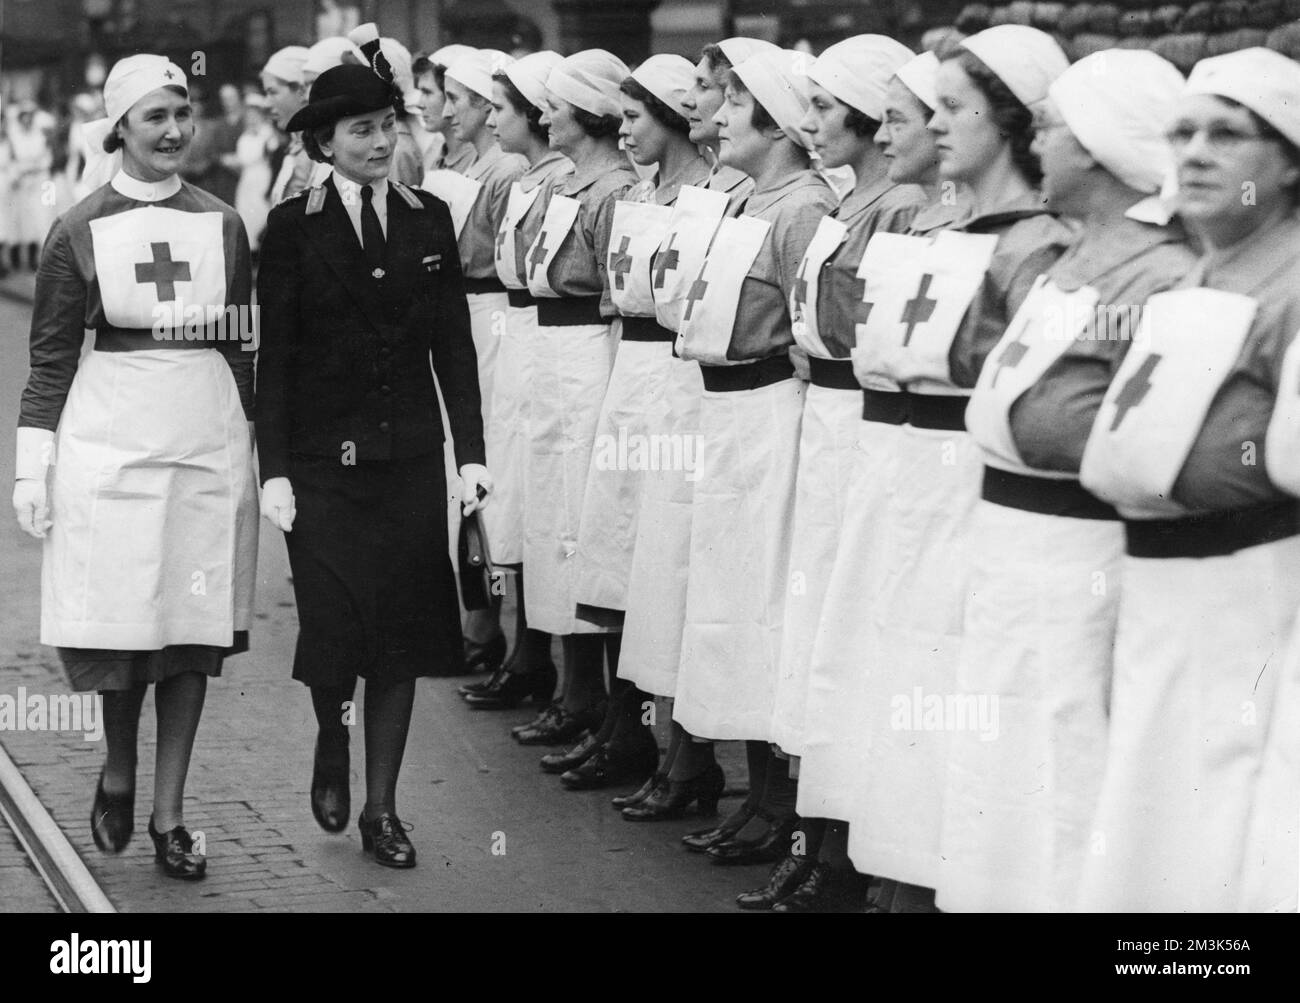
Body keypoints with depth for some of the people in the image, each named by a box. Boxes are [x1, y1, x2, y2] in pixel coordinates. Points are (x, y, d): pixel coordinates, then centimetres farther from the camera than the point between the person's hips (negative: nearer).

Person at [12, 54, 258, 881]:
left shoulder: (222, 224, 8)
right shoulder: (81, 231, 1)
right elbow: (52, 356, 3)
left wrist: (256, 444, 12)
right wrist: (34, 465, -1)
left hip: (208, 442, 2)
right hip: (110, 443, -2)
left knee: (195, 630, 2)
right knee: (120, 623, -2)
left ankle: (168, 815, 12)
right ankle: (117, 774, 26)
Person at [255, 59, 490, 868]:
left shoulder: (430, 219, 5)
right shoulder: (294, 226, -3)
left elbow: (454, 344, 6)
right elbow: (274, 354, -3)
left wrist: (472, 452, 1)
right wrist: (274, 469, -7)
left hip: (411, 457, 2)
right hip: (323, 458, -2)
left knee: (403, 626, 3)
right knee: (332, 622, -5)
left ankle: (382, 808, 13)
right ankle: (332, 746, 28)